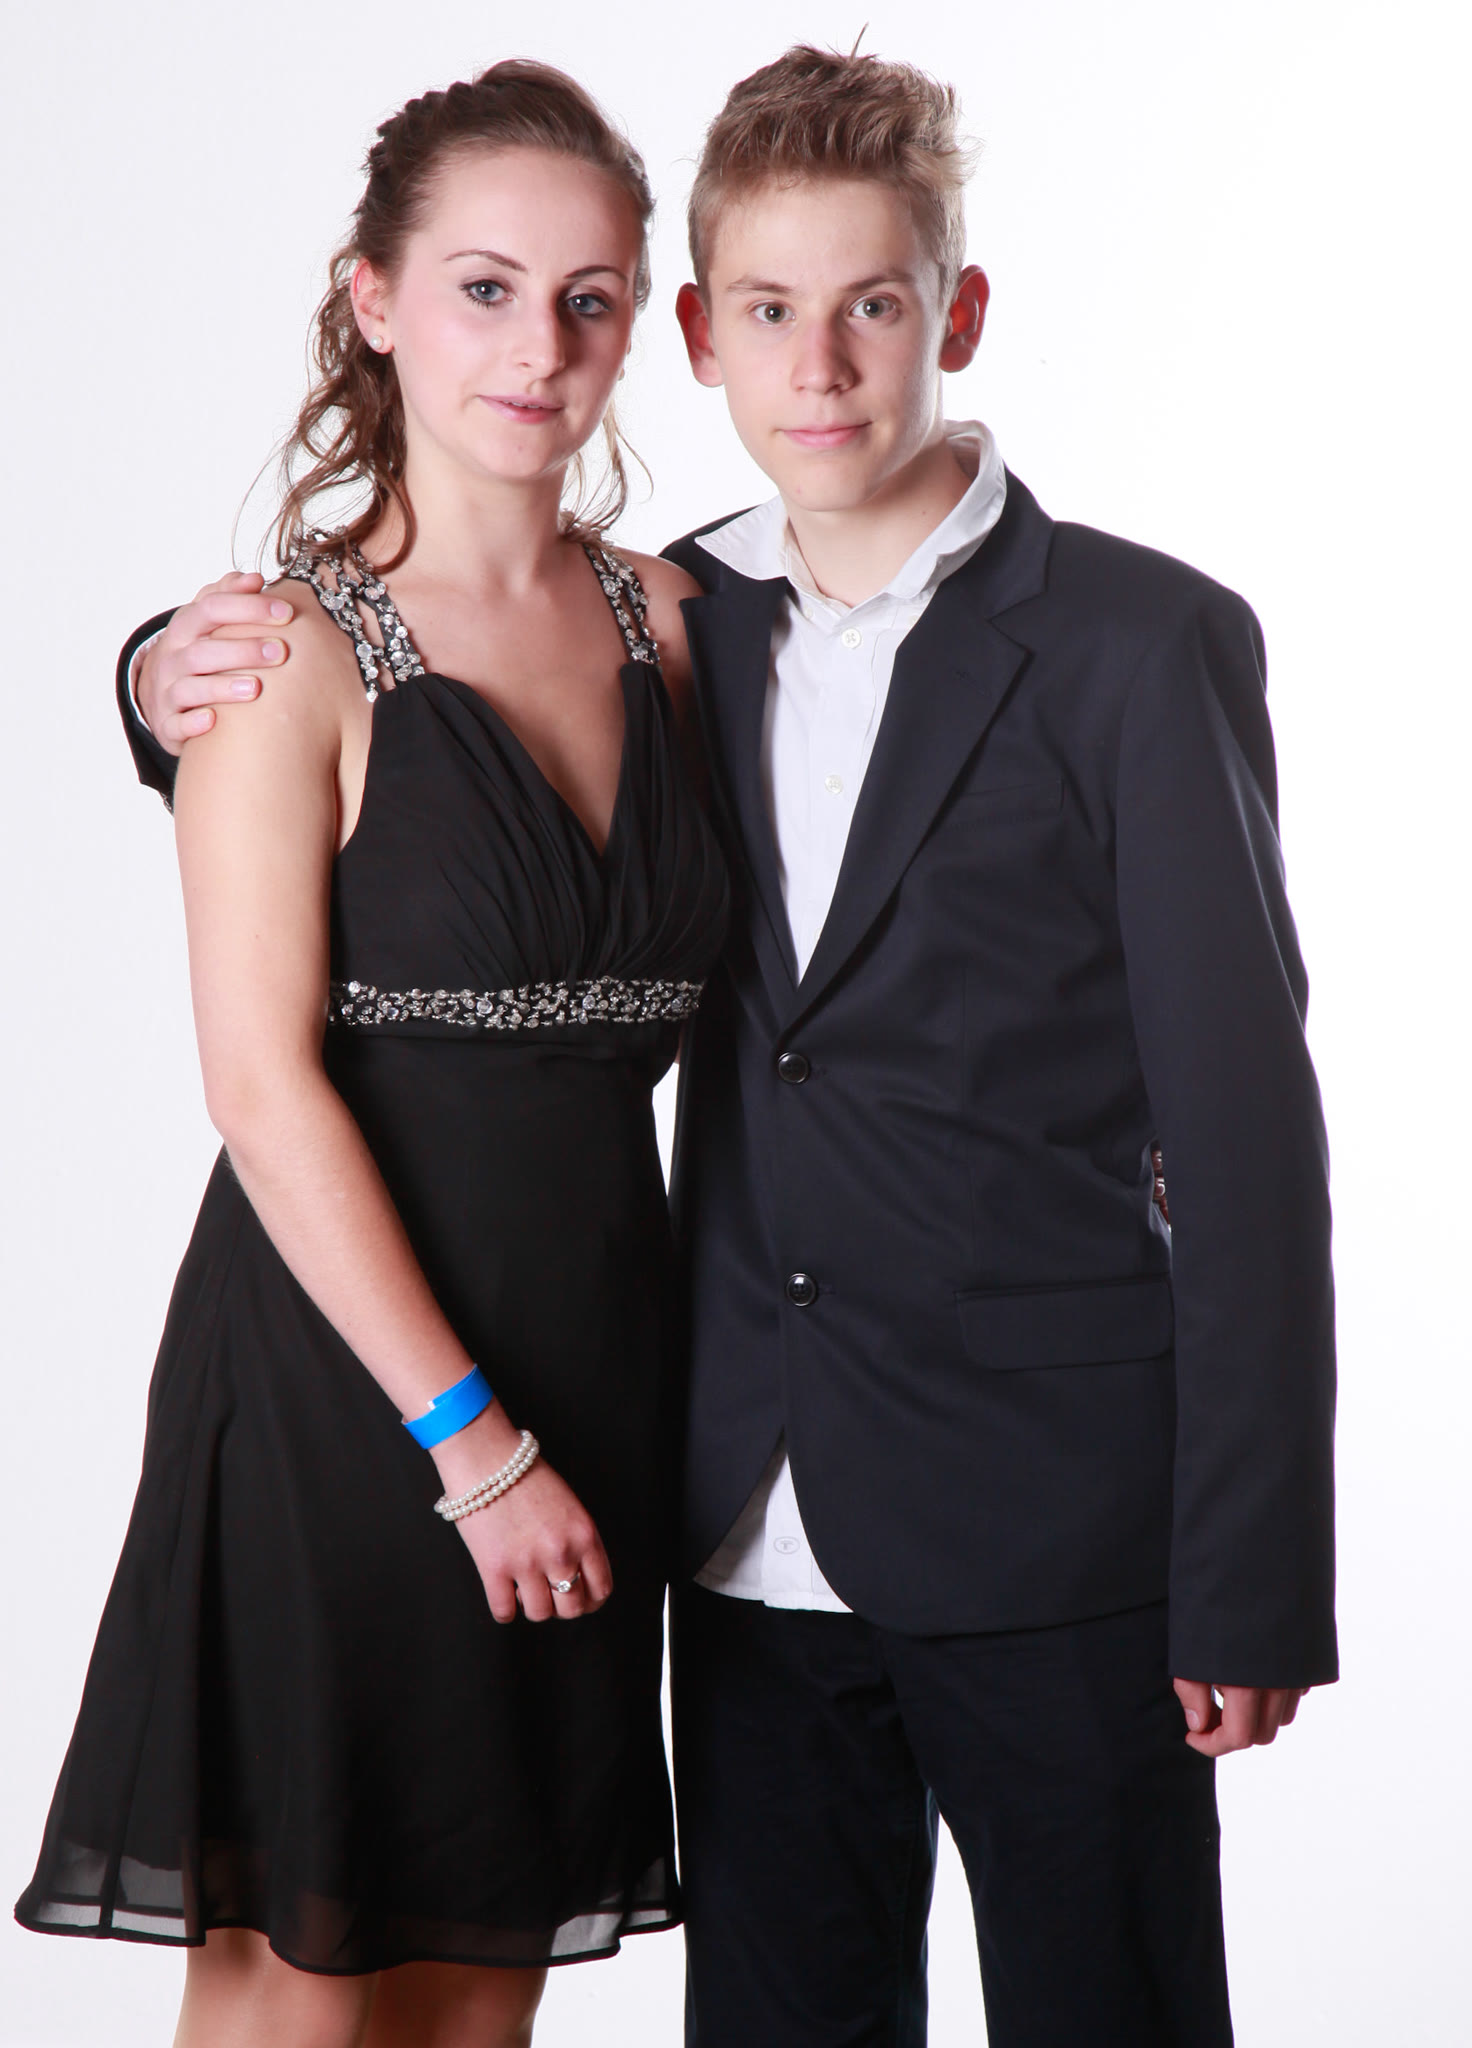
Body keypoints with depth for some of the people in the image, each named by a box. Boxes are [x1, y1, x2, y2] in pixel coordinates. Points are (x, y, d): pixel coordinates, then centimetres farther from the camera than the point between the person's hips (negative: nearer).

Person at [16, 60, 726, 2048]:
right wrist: (467, 1435, -14)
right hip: (340, 1390, -5)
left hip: (587, 1376, 5)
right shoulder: (298, 645, -9)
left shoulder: (661, 617, 7)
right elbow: (266, 1084, -14)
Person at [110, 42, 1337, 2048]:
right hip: (758, 1533, 5)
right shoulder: (673, 628, 8)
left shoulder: (1143, 644, -7)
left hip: (1053, 1539, -4)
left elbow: (1244, 1128, -8)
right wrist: (186, 671, -2)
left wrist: (1254, 1586, -11)